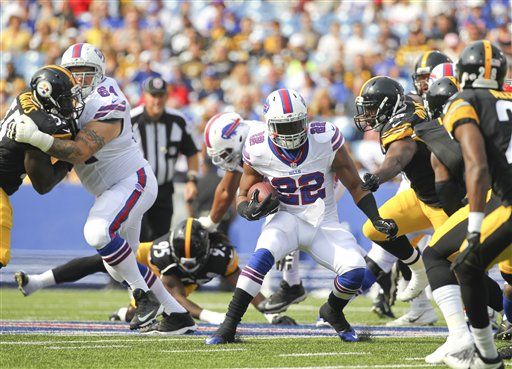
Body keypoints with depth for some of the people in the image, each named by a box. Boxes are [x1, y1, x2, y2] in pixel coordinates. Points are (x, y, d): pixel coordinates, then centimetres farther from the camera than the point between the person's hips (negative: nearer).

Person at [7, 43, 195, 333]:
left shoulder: (108, 110, -23)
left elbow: (79, 152, -31)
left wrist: (37, 138, -41)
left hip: (134, 181, -10)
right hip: (113, 189, 10)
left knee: (97, 232, -34)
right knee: (120, 268, 12)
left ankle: (146, 297, -21)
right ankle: (177, 313, 23)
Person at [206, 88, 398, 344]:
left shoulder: (325, 139, -14)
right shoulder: (259, 149, -11)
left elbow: (355, 185, -4)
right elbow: (242, 196, 3)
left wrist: (377, 220, -15)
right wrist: (250, 209, -22)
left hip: (324, 224, 1)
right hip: (287, 219, -1)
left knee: (355, 271, -20)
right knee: (264, 254, -33)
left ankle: (333, 312, 16)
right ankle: (228, 327, -30)